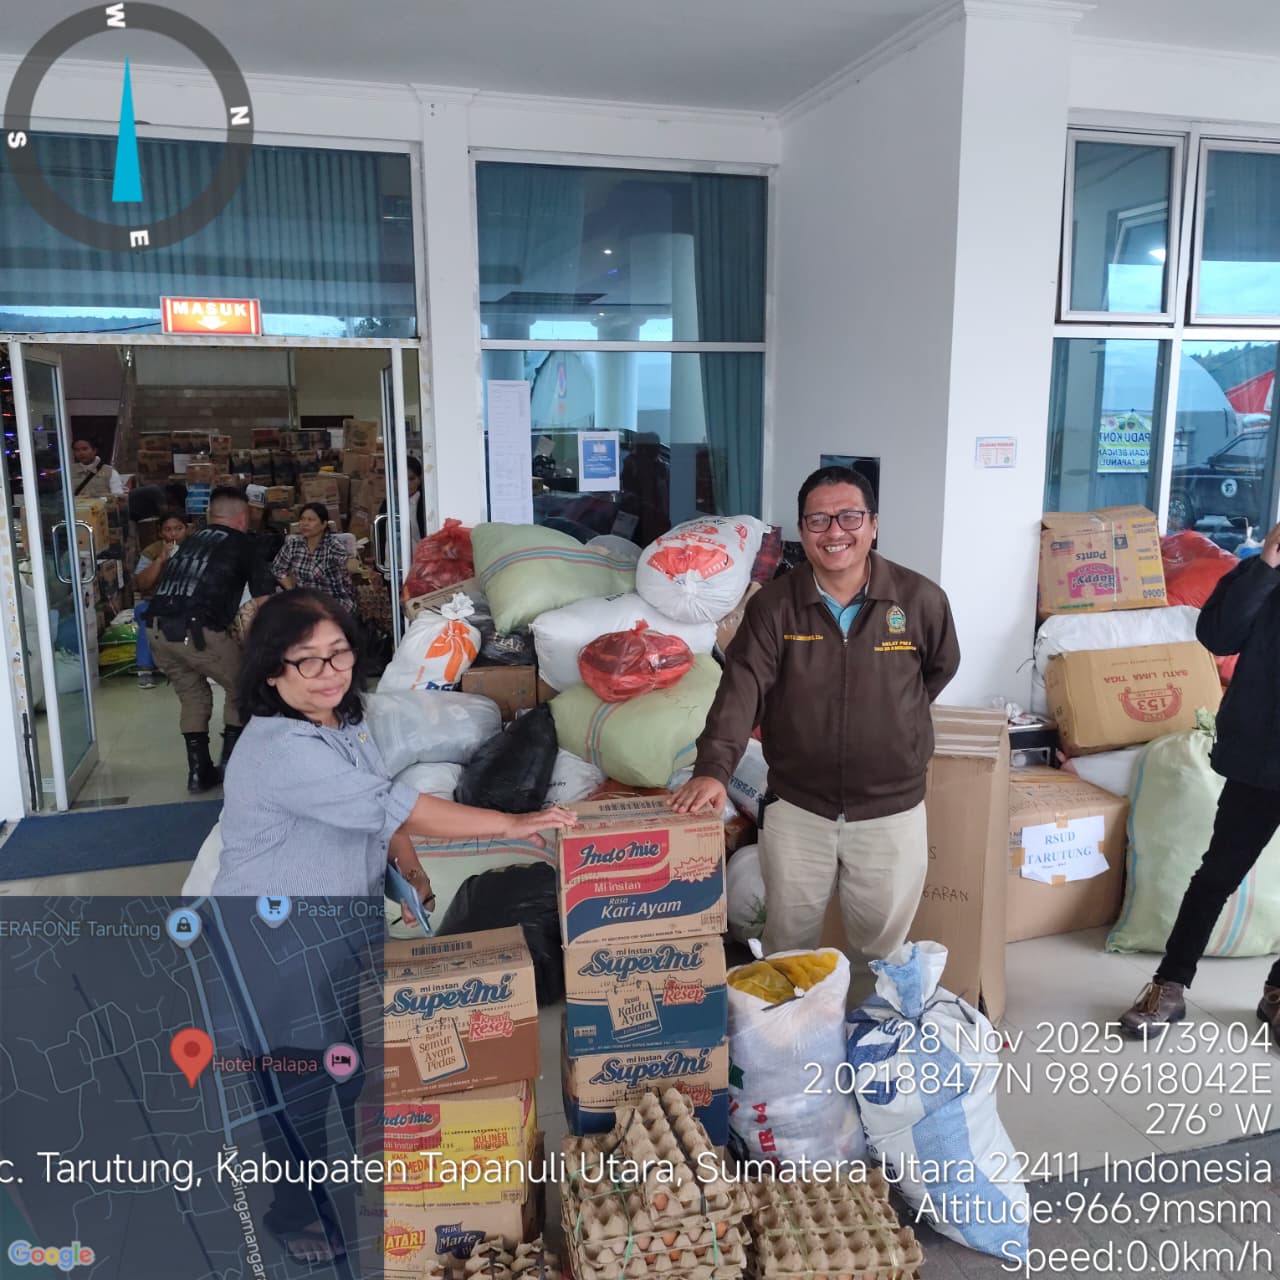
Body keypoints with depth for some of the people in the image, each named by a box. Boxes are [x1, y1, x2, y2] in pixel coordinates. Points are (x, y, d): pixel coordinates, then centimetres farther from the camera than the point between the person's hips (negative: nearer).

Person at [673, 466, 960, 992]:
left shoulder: (921, 599, -9)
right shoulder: (773, 605, -9)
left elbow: (940, 670, 11)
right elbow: (741, 687, -19)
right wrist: (713, 767, -33)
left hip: (893, 810, 0)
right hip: (795, 808, 0)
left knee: (882, 948, 17)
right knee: (787, 945, 16)